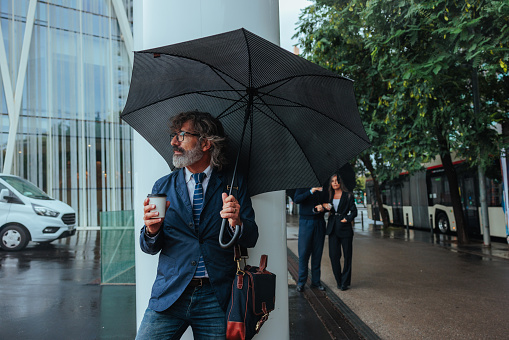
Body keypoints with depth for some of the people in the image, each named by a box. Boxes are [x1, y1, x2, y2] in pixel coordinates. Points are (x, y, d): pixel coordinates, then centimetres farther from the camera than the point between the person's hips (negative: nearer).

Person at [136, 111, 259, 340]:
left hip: (216, 300, -1)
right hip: (169, 295, 2)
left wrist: (237, 223, -23)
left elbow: (251, 239, -1)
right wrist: (151, 230, -15)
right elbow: (149, 248, 8)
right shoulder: (163, 186, 8)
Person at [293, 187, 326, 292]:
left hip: (319, 222, 3)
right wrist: (311, 191, -28)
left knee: (317, 253, 6)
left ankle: (315, 281, 16)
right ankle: (301, 282, 7)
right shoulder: (302, 187, 0)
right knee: (303, 253, -3)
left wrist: (323, 208, -7)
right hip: (305, 222, -3)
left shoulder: (323, 189, 11)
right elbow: (296, 199, -18)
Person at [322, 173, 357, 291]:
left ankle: (345, 282, 12)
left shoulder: (348, 195, 1)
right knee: (334, 255, -1)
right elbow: (327, 208, 18)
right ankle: (339, 281, 13)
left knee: (347, 255, 1)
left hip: (345, 228, -3)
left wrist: (347, 219, -15)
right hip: (333, 228, 3)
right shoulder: (330, 196, 13)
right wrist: (324, 206, -3)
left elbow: (354, 212, -1)